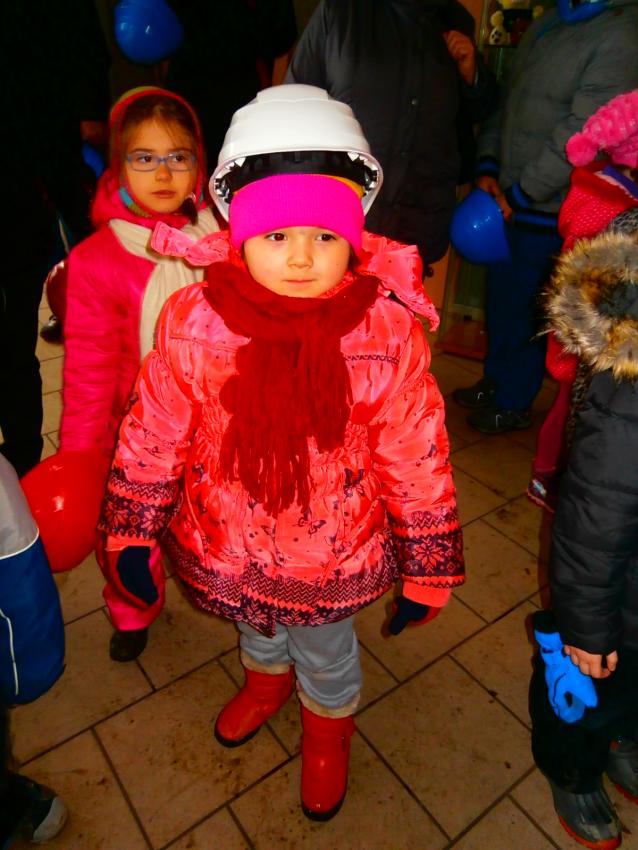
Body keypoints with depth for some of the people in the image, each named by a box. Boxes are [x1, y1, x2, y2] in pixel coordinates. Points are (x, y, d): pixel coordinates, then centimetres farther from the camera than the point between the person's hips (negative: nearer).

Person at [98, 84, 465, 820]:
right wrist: (131, 535, 0)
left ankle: (327, 728, 64)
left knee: (326, 651, 28)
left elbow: (417, 462, -13)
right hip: (229, 545, 2)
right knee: (255, 627, 33)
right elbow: (152, 436, -7)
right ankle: (266, 679, 71)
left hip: (333, 557, -1)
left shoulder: (388, 334, -23)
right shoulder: (194, 321, -20)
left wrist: (428, 568, -5)